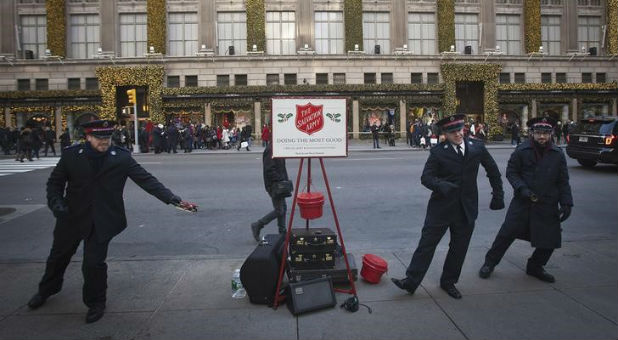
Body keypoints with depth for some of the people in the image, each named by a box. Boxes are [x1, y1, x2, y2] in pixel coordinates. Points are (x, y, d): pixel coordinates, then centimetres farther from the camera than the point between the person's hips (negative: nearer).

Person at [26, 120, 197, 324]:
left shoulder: (121, 157, -10)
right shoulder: (71, 155, -6)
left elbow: (146, 180, -14)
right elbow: (55, 182, 4)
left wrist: (175, 200, -22)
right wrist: (56, 203, -15)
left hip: (103, 220, -2)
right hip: (72, 216, 3)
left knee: (94, 263, -5)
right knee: (59, 255, 22)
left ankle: (96, 303, 24)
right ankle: (47, 290, 53)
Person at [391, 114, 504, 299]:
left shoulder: (477, 147, 2)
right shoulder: (438, 152, -6)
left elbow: (493, 171, 14)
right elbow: (426, 177, -7)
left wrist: (498, 195, 13)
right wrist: (441, 185, -27)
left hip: (467, 208, 3)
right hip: (441, 206, -3)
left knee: (459, 247, 12)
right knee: (427, 244, 0)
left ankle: (448, 282, 30)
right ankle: (411, 281, 9)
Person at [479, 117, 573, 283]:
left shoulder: (558, 154, 2)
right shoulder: (522, 151, -5)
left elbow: (563, 182, 6)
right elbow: (511, 172, 0)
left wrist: (566, 204, 0)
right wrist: (522, 188, -15)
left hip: (547, 205, 3)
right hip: (522, 202, -2)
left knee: (550, 240, 6)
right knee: (507, 233, -3)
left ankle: (535, 267, 31)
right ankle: (489, 263, 15)